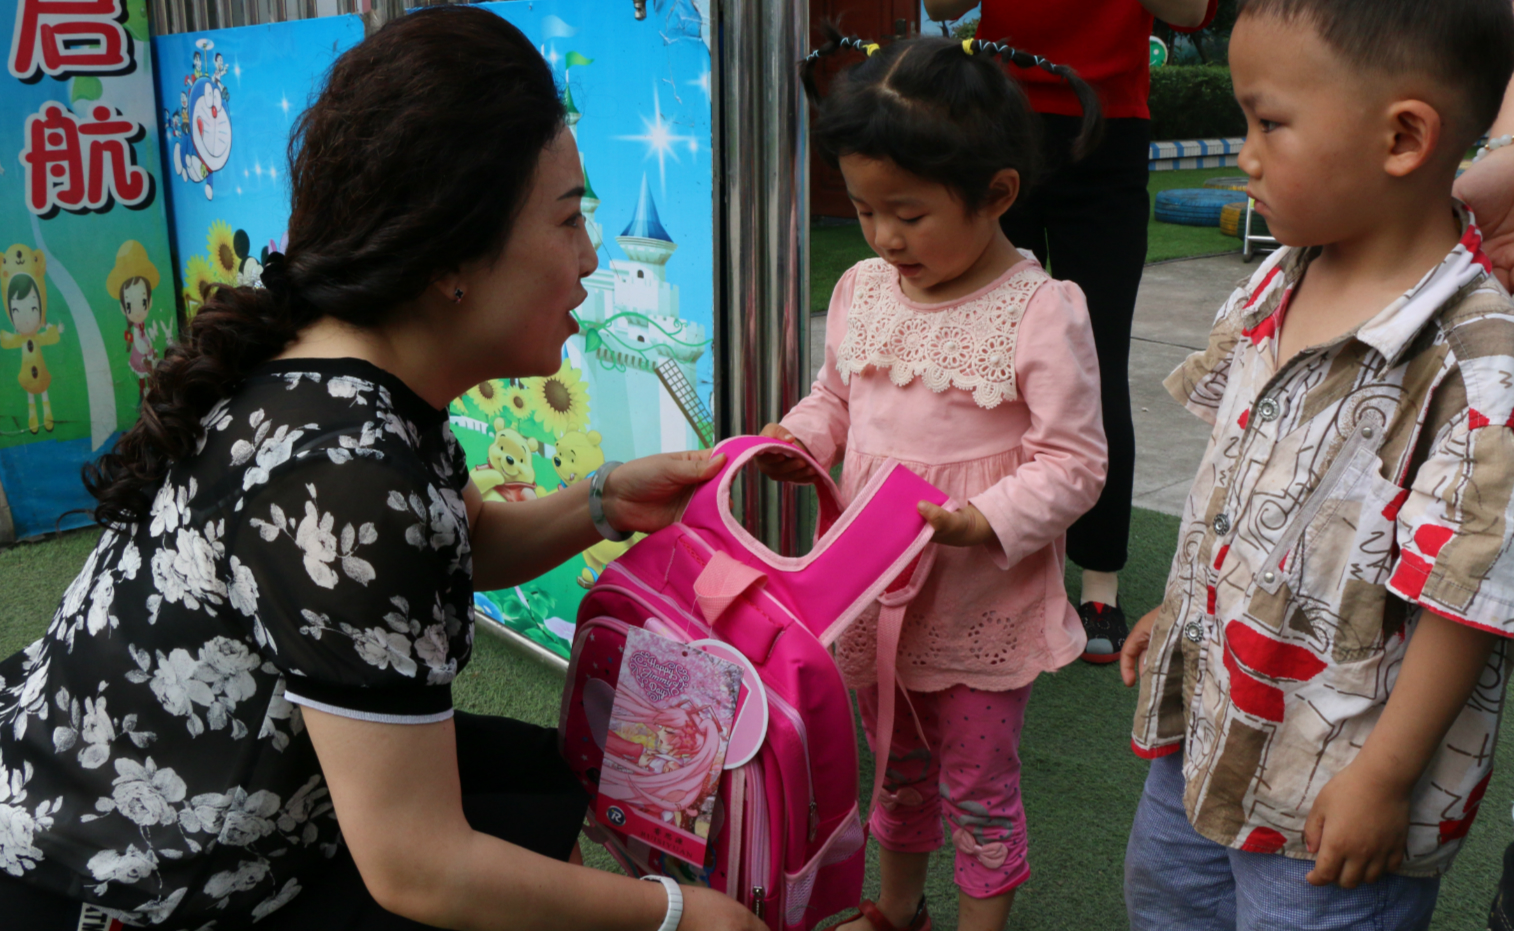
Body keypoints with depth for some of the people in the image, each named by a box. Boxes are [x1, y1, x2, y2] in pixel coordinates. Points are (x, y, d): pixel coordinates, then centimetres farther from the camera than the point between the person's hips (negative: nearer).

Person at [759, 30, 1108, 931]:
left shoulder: (1042, 313, -19)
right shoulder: (863, 289, -1)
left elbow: (1073, 462, -17)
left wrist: (982, 523, -30)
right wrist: (800, 441, -6)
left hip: (984, 611, -6)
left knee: (978, 789, 14)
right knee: (897, 769, 26)